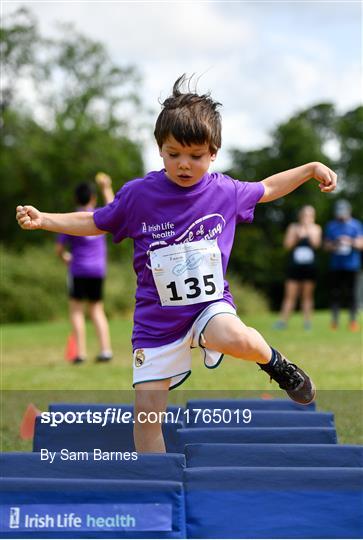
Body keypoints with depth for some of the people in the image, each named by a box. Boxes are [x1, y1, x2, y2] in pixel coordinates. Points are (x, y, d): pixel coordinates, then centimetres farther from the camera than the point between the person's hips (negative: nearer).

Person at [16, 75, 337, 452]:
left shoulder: (225, 191, -4)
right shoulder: (137, 194, -8)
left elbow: (266, 189, 18)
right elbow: (95, 223, 6)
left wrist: (312, 169, 17)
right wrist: (42, 219, -6)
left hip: (211, 305, -1)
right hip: (157, 319, 1)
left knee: (235, 339, -37)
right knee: (147, 412, -2)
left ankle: (274, 362, -2)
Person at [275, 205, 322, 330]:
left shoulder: (316, 228, 8)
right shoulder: (293, 227, 7)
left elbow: (316, 243, -8)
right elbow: (288, 245, -1)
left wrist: (308, 229, -8)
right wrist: (296, 234, -11)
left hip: (309, 267, 0)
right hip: (294, 266, 0)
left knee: (307, 296, 4)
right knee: (290, 295, -3)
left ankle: (307, 322, 7)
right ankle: (283, 321, -4)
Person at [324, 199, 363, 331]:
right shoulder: (331, 226, 11)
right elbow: (326, 245, 11)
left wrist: (351, 242, -19)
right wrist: (333, 246, -11)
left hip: (351, 265, -2)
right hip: (335, 265, 2)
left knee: (351, 293, -4)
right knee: (335, 293, 1)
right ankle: (334, 320, 8)